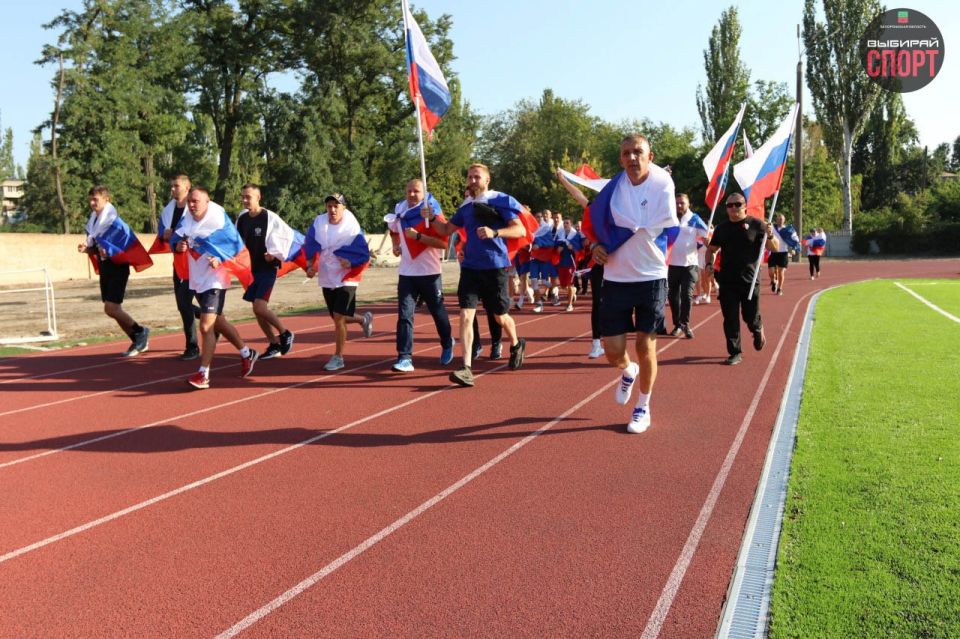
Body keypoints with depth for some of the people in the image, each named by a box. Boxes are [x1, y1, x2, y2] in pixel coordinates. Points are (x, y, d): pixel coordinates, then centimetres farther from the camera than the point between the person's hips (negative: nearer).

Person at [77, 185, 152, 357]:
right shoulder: (93, 221, 8)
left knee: (111, 309, -13)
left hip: (117, 267, -9)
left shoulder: (114, 221, -17)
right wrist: (88, 249, -2)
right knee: (113, 309, 10)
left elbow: (127, 243, -19)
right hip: (104, 267, 9)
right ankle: (138, 342, 22)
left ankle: (140, 331, 9)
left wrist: (109, 251, -23)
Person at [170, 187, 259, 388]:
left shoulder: (219, 219, -15)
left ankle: (203, 375, -7)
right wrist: (178, 245, -12)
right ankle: (246, 353, 37)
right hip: (197, 279, 8)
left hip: (214, 279, -8)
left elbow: (236, 246, -10)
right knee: (218, 322, 19)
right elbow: (175, 239, 11)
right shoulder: (187, 220, 2)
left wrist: (220, 259, -23)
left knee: (206, 326, -13)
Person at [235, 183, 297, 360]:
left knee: (260, 306, -18)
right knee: (257, 309, 7)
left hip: (267, 268, -7)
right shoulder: (242, 218, 6)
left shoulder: (270, 218, -13)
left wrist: (276, 254, -16)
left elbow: (289, 237, -10)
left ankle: (285, 334, 4)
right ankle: (274, 345, 18)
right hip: (251, 269, 7)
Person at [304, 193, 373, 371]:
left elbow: (363, 255, -12)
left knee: (338, 317, -13)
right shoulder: (319, 222, -3)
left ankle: (338, 357, 0)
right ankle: (364, 319, 45)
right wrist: (310, 266, -7)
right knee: (338, 318, 14)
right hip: (326, 278, 5)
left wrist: (351, 262, -27)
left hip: (346, 278, -5)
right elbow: (310, 246, 4)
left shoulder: (352, 227, -13)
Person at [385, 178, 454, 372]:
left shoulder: (432, 213, -10)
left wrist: (418, 236, -25)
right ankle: (404, 358, -7)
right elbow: (394, 231, 29)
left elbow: (444, 243, -19)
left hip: (429, 273, -4)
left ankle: (447, 345, 38)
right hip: (406, 273, 4)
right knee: (404, 315, -7)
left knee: (438, 312, 13)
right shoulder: (400, 212, 7)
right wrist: (395, 245, 9)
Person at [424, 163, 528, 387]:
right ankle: (467, 368, -12)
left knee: (500, 316, 10)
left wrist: (494, 232, -27)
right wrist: (432, 218, -2)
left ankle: (516, 345, 42)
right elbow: (446, 230, 18)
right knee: (466, 315, -9)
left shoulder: (501, 201, -6)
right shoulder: (466, 206, 10)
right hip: (470, 267, 4)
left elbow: (521, 230, -12)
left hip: (495, 267, -4)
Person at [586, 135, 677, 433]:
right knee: (613, 350, 2)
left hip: (650, 277, -2)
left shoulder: (662, 185, -9)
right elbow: (595, 221, 12)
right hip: (615, 279, 2)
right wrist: (597, 244, -5)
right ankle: (629, 372, 39)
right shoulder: (613, 186, -1)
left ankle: (643, 408, 24)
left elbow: (650, 231, -10)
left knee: (645, 346, 5)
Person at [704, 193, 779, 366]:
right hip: (727, 281, 3)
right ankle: (735, 353, 12)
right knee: (730, 319, 2)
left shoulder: (756, 224, -1)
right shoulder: (722, 227, 10)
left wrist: (770, 235, -23)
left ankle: (758, 331, 40)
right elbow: (711, 249, 20)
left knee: (750, 317, 5)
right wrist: (709, 264, 1)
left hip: (750, 280, -3)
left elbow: (775, 248, -2)